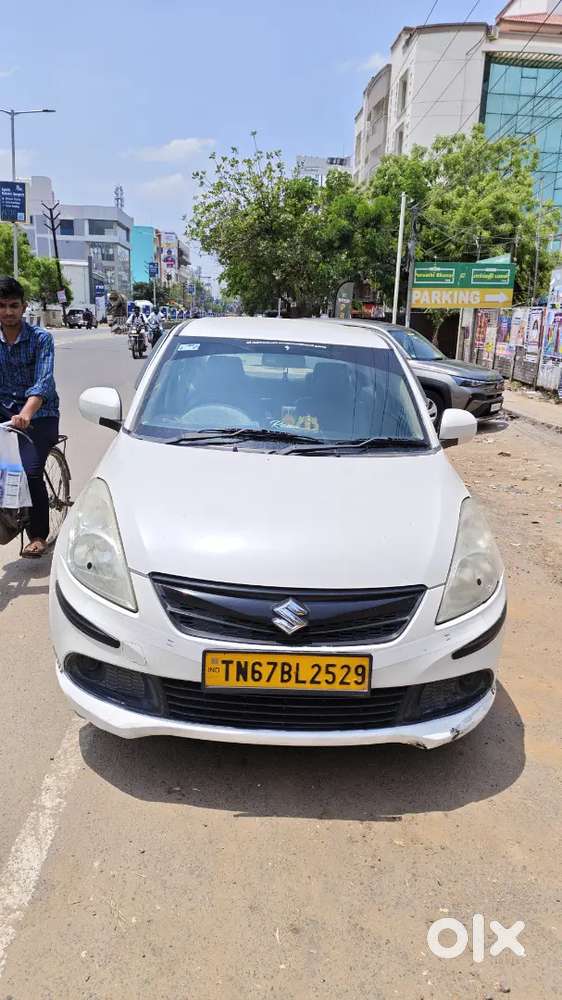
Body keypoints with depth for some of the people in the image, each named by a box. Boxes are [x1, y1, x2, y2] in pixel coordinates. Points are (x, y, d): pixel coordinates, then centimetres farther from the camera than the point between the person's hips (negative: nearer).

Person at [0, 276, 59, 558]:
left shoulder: (41, 338, -10)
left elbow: (43, 382, -23)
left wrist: (26, 414, -40)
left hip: (39, 413, -3)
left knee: (31, 471, -15)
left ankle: (38, 536, 1)